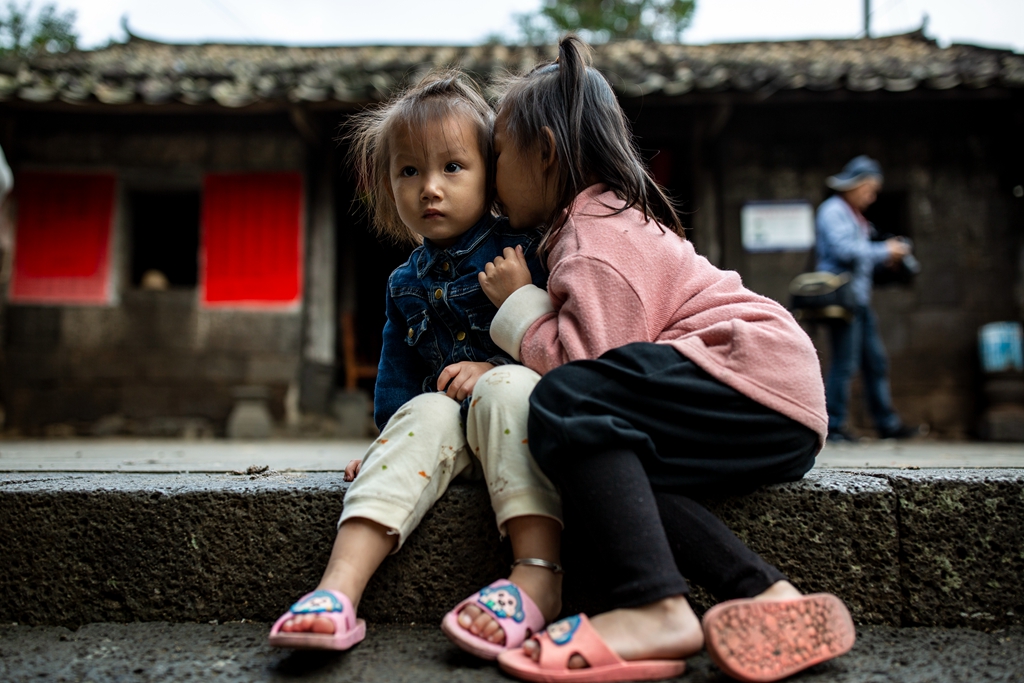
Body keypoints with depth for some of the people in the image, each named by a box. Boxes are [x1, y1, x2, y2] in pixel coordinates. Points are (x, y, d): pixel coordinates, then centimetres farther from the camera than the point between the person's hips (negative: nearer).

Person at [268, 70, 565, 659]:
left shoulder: (521, 250, -3)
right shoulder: (407, 283, 14)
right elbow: (400, 368, 21)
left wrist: (495, 368, -19)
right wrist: (388, 432, 10)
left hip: (519, 401, -3)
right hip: (449, 417, 4)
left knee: (506, 387, -36)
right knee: (425, 415, -29)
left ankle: (538, 574, -45)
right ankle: (341, 587, -43)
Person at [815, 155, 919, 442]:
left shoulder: (854, 215, 23)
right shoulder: (833, 210, -7)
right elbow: (844, 249, -20)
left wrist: (888, 254, 8)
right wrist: (884, 251, -11)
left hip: (860, 298, 10)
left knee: (876, 361, 11)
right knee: (845, 363, -8)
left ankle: (887, 423, 17)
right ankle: (833, 426, -1)